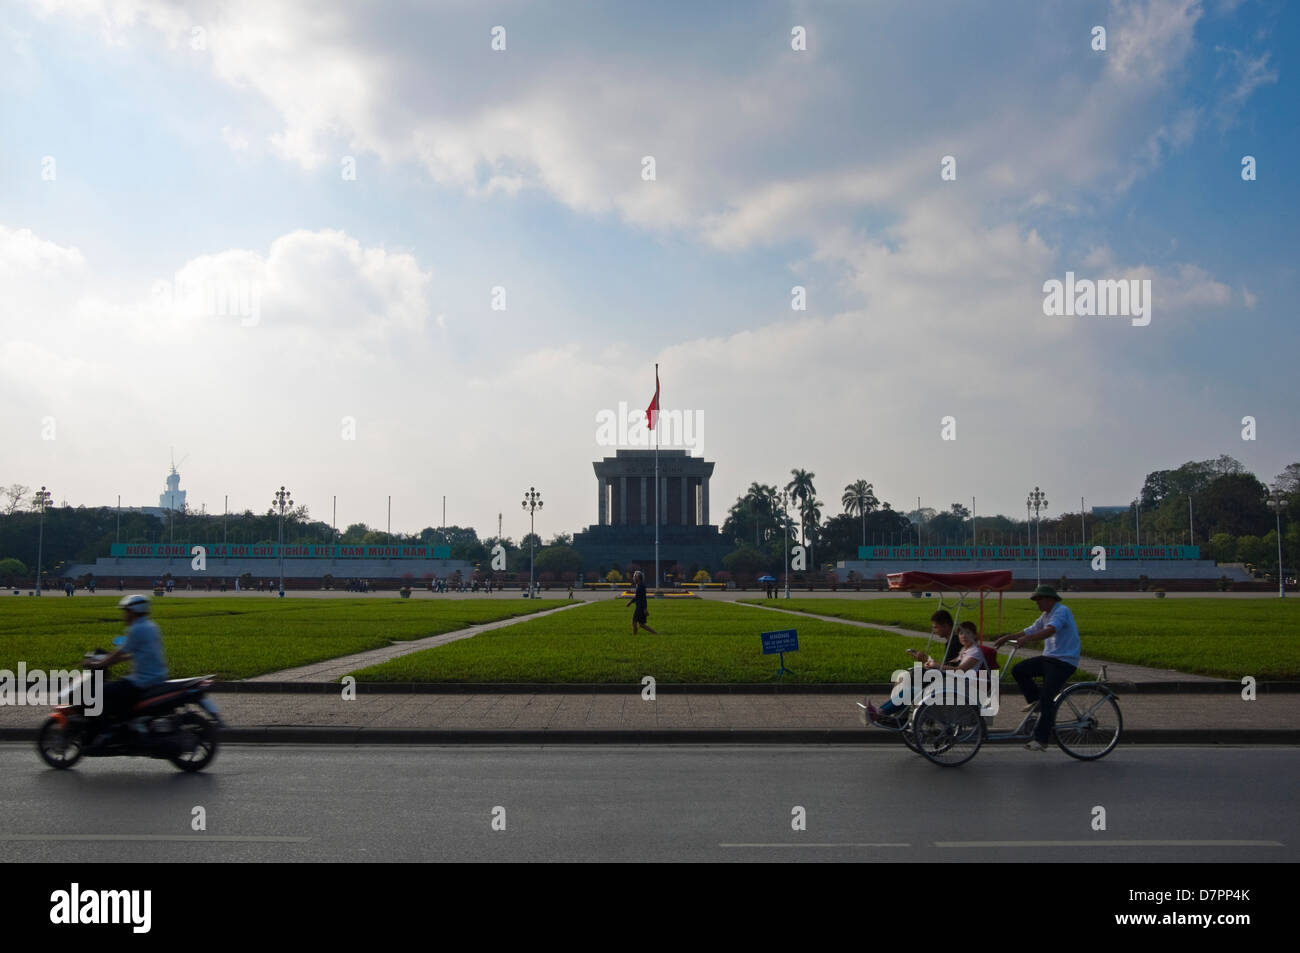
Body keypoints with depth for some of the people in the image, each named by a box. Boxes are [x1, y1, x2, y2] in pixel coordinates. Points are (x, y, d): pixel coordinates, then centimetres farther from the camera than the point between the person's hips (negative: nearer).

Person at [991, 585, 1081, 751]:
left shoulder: (1061, 611, -13)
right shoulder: (1046, 615, 18)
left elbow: (1051, 630, -31)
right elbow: (1031, 630, 22)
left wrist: (1026, 639, -42)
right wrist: (1006, 637, 12)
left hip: (1064, 662, -9)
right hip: (1048, 658, 9)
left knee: (1046, 699, -17)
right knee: (1018, 670, -9)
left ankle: (1041, 739, -14)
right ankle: (1035, 700, 8)